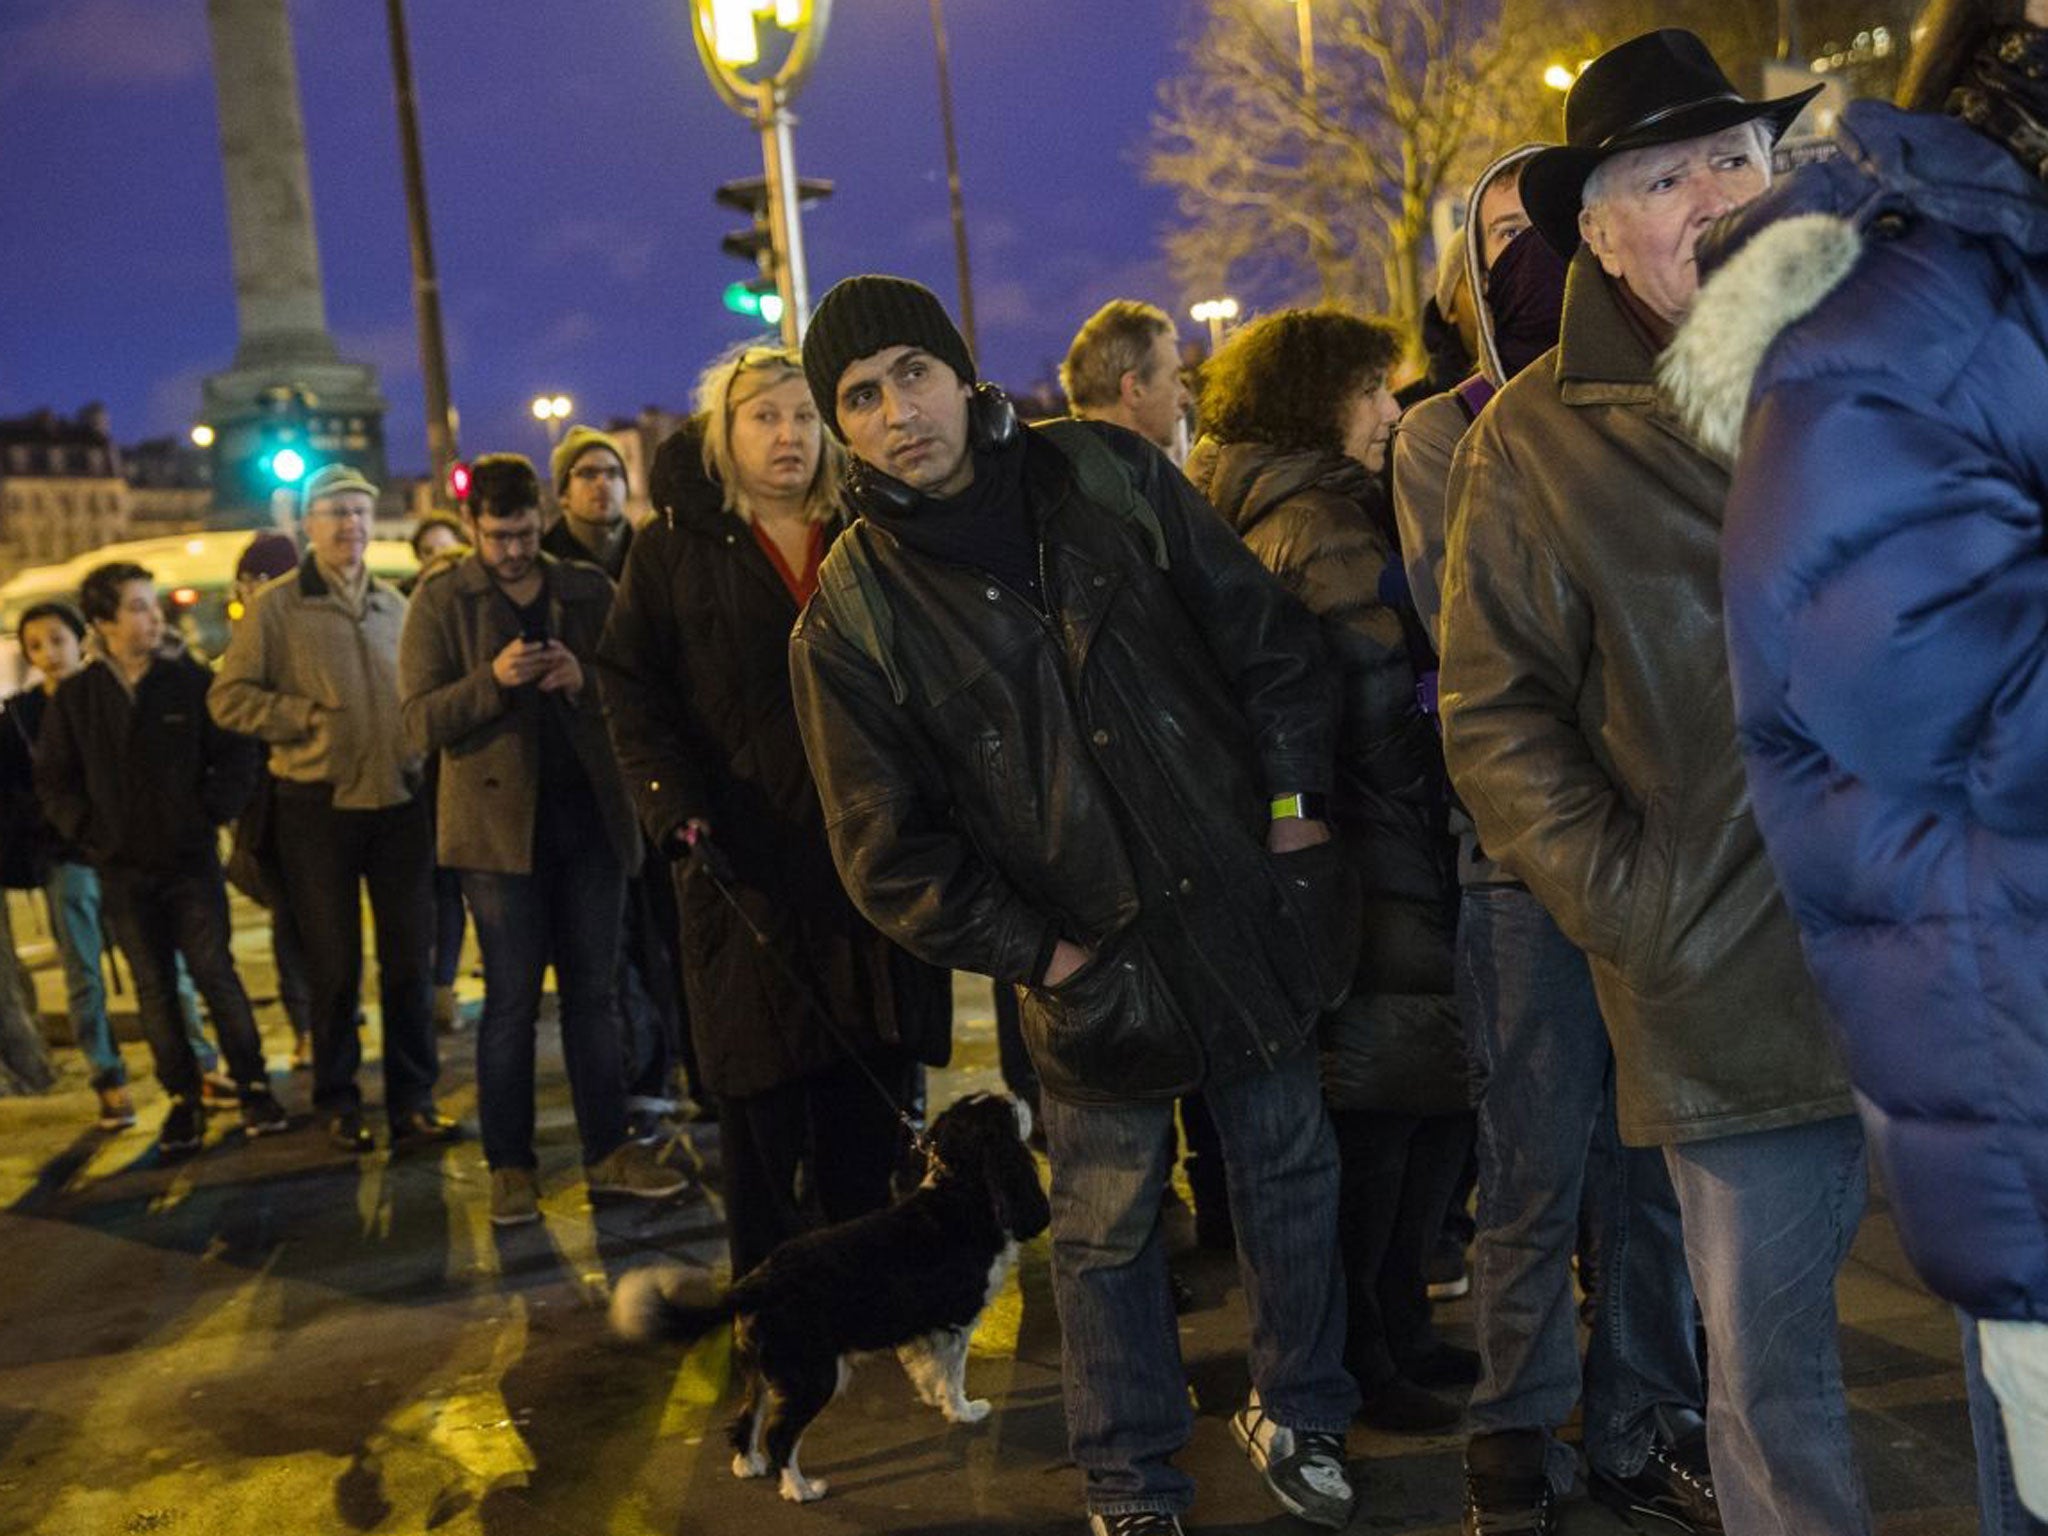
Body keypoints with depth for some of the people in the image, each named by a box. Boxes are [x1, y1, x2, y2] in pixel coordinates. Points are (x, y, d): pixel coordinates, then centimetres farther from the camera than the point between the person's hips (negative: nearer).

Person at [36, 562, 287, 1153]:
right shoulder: (75, 696, 0)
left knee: (215, 975, 0)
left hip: (191, 860, -2)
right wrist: (88, 830, -2)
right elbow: (53, 780, 8)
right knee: (155, 988, 8)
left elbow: (238, 755, 0)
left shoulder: (191, 681, -4)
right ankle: (182, 1098, 17)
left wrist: (209, 814, -8)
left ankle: (253, 1086, 12)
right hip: (122, 867, 2)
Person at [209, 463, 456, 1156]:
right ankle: (338, 1104, 18)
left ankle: (412, 1101, 14)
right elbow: (229, 697, -6)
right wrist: (310, 717, -13)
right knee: (333, 965, 5)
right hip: (318, 806, -4)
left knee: (410, 958, 5)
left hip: (400, 799, 4)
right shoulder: (276, 606, -3)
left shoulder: (393, 602, 11)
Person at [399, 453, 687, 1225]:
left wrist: (584, 682, -15)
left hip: (589, 814, 3)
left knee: (594, 993, 9)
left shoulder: (588, 590, 7)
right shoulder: (442, 599, 0)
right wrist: (493, 680, -23)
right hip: (500, 821, -3)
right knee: (512, 1000, 0)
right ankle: (509, 1166, 8)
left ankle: (608, 1150, 15)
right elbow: (421, 722, -7)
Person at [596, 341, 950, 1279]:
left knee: (870, 1094, 5)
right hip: (748, 861, -2)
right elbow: (630, 689, 0)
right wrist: (675, 804, -12)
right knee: (762, 1101, 1)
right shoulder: (675, 546, 4)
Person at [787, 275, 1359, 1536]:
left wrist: (1295, 796, 0)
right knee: (1110, 1234, 9)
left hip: (1249, 904, 2)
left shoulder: (1106, 477, -3)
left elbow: (1264, 629, 4)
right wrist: (1036, 954, -10)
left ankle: (1297, 1415, 39)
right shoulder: (851, 617, -8)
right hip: (1098, 968, -2)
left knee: (1290, 1176, 16)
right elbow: (891, 849, -6)